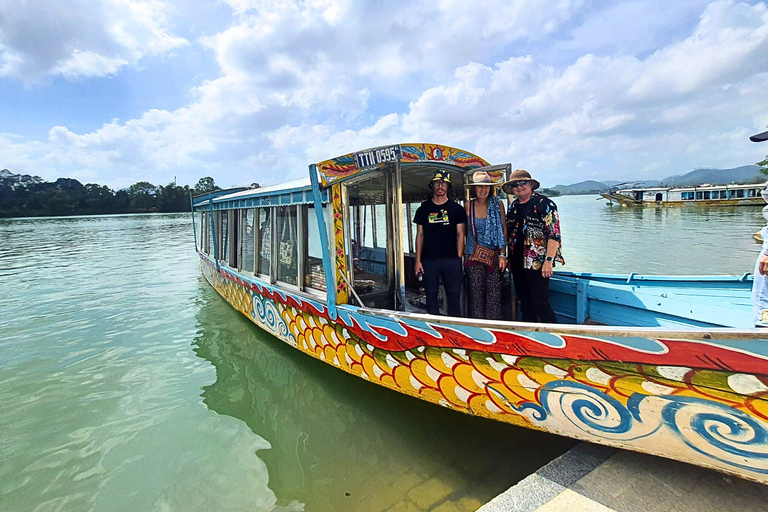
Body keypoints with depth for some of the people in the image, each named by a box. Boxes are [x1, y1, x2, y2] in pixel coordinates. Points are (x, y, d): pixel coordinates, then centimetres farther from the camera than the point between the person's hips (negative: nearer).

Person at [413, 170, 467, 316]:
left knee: (454, 294, 1)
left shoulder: (456, 209, 7)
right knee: (431, 294, 5)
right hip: (429, 259, 1)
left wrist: (459, 259, -4)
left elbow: (460, 235, 5)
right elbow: (420, 235, 9)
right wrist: (418, 260, 2)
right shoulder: (423, 209, 9)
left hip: (451, 259, -1)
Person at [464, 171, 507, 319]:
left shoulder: (497, 204, 2)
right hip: (473, 256, 0)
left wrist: (502, 254, -3)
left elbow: (504, 229, 4)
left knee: (494, 295, -1)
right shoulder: (468, 205, 3)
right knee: (476, 294, 3)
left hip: (494, 256, 0)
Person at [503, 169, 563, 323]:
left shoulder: (544, 204, -7)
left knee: (540, 302, -5)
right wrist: (509, 259, 15)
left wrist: (549, 260, -20)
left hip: (537, 263, -6)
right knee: (525, 303, 14)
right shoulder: (512, 207, 12)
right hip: (517, 263, 6)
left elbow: (554, 234, -13)